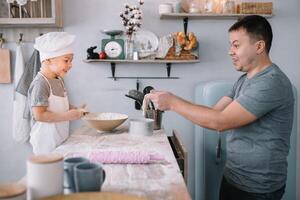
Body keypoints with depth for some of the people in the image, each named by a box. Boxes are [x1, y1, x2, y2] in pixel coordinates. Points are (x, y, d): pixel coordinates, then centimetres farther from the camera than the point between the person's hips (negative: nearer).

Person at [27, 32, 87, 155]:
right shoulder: (40, 84, -19)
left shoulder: (59, 80, 8)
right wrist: (70, 115, -22)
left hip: (60, 137, 8)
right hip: (46, 139, -8)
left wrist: (76, 110, 1)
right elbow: (39, 115, -24)